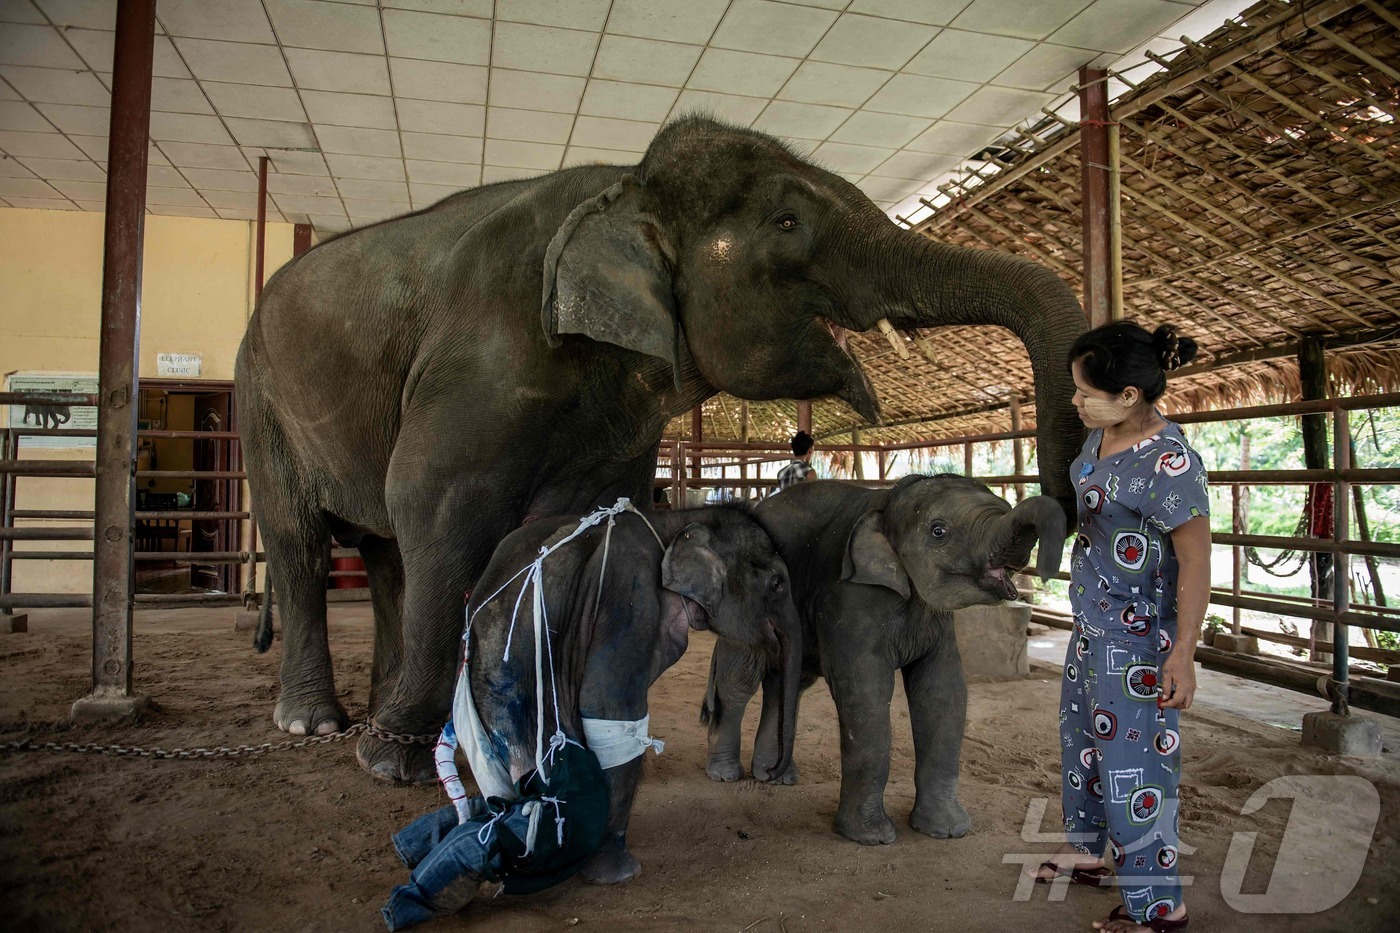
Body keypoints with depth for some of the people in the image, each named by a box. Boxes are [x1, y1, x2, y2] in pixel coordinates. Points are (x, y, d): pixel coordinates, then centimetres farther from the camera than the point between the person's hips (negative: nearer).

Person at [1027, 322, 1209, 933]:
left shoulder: (1168, 462, -26)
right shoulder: (1102, 434, 0)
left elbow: (1196, 560, -24)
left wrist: (1183, 653, -23)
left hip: (1137, 636, -10)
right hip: (1093, 623, 10)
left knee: (1131, 760, 1)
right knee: (1082, 737, 23)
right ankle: (1087, 852, 44)